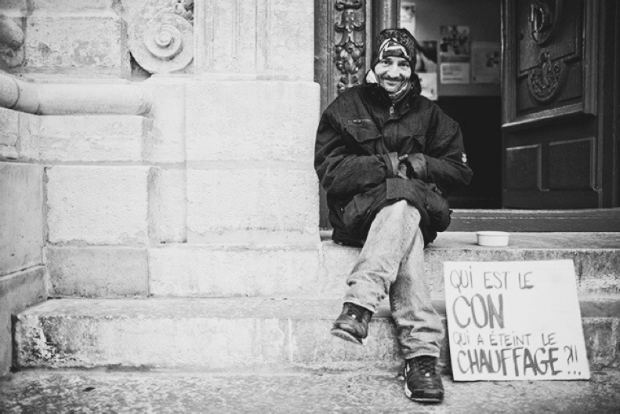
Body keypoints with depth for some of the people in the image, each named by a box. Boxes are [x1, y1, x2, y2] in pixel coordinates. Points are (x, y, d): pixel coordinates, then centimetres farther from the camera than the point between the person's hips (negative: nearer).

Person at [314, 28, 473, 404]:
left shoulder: (429, 114, 18)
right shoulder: (346, 108, 10)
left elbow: (460, 171, 14)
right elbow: (330, 170, -3)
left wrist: (422, 164, -8)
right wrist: (387, 165, -15)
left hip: (418, 211, 2)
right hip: (356, 211, -2)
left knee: (403, 207, -36)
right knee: (404, 214, -36)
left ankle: (360, 305, -47)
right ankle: (422, 353, -45)